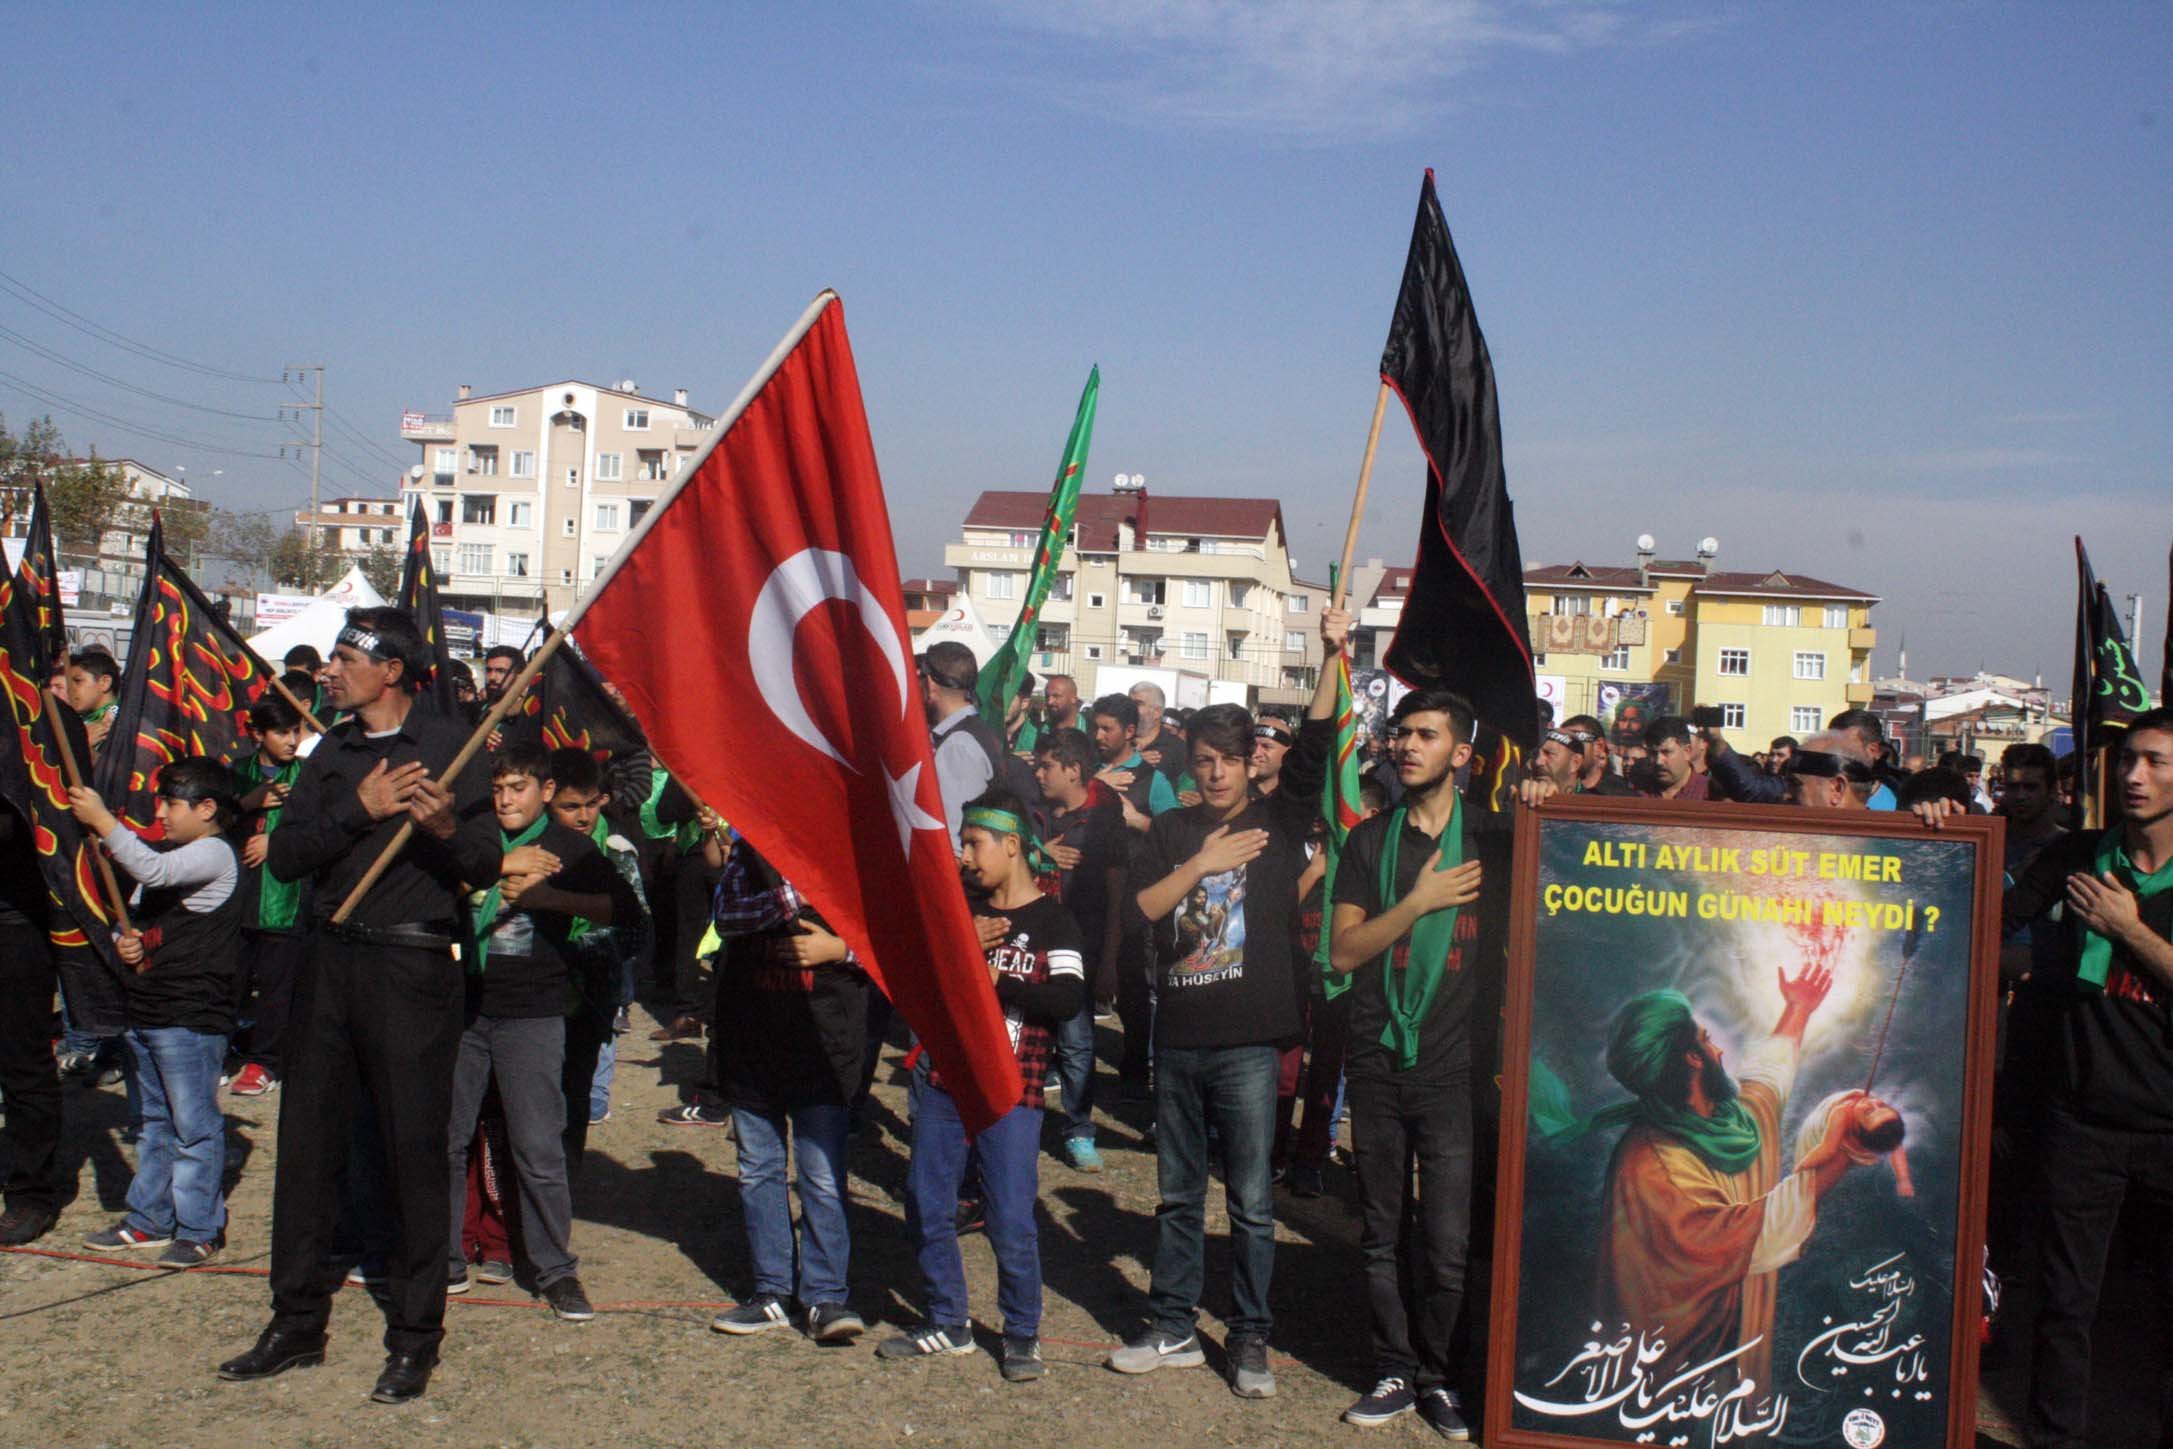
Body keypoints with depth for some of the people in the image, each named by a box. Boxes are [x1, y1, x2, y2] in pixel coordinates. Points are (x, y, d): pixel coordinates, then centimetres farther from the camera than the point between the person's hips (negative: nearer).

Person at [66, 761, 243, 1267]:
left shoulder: (214, 853, -12)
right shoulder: (171, 858, 18)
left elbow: (152, 870, -28)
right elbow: (136, 918, 23)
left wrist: (100, 819, -20)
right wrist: (124, 941, 0)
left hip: (193, 1017, -10)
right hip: (147, 1013, 10)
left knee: (194, 1126, -2)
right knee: (156, 1122, 18)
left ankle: (200, 1229, 5)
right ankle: (150, 1219, 27)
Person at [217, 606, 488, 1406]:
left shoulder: (445, 744, -3)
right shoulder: (332, 752, 13)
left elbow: (490, 860, -10)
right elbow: (283, 855, 2)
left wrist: (447, 826, -29)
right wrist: (358, 809, -11)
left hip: (411, 966, -6)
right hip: (329, 958, 6)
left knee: (414, 1149, 1)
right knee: (306, 1140, 9)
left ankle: (415, 1336, 12)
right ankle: (297, 1322, 22)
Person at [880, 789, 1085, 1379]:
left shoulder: (1052, 921, -5)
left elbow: (1069, 999, -18)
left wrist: (992, 981, -17)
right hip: (943, 1080, 6)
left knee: (1011, 1221, -4)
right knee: (926, 1209, 9)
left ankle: (1022, 1335, 15)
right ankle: (948, 1324, 26)